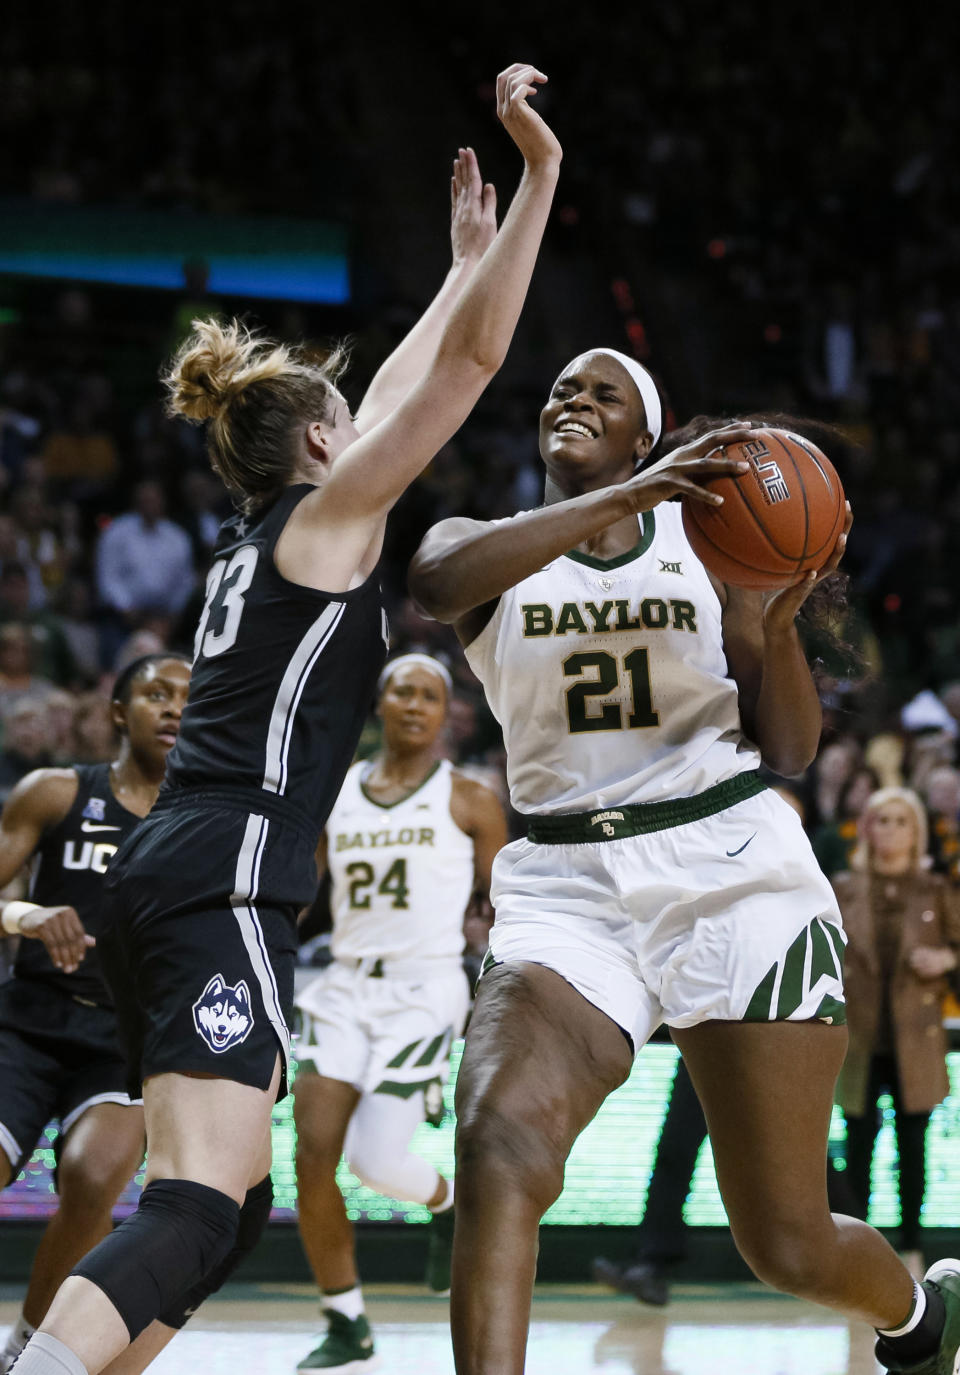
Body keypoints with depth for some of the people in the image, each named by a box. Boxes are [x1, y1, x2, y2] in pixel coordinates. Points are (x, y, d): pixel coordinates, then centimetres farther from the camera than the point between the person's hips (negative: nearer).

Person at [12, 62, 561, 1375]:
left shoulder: (256, 531, 22)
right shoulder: (328, 512, 1)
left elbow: (395, 390, 37)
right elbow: (470, 361, -5)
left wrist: (465, 261, 47)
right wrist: (539, 175, -5)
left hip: (161, 877, 10)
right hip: (226, 883, -10)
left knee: (225, 1202, 13)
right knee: (200, 1205, -23)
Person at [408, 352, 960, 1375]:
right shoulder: (488, 548, 7)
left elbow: (790, 752, 5)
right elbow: (437, 580, -21)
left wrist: (779, 618, -14)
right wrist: (622, 497, -27)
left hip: (732, 873, -1)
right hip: (567, 888, 1)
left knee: (789, 1244, 1)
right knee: (497, 1145, -29)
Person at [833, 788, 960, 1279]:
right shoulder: (843, 890, 6)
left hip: (916, 1036, 0)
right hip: (860, 1037, 0)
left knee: (912, 1145, 2)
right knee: (859, 1142, -1)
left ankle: (911, 1248, 10)